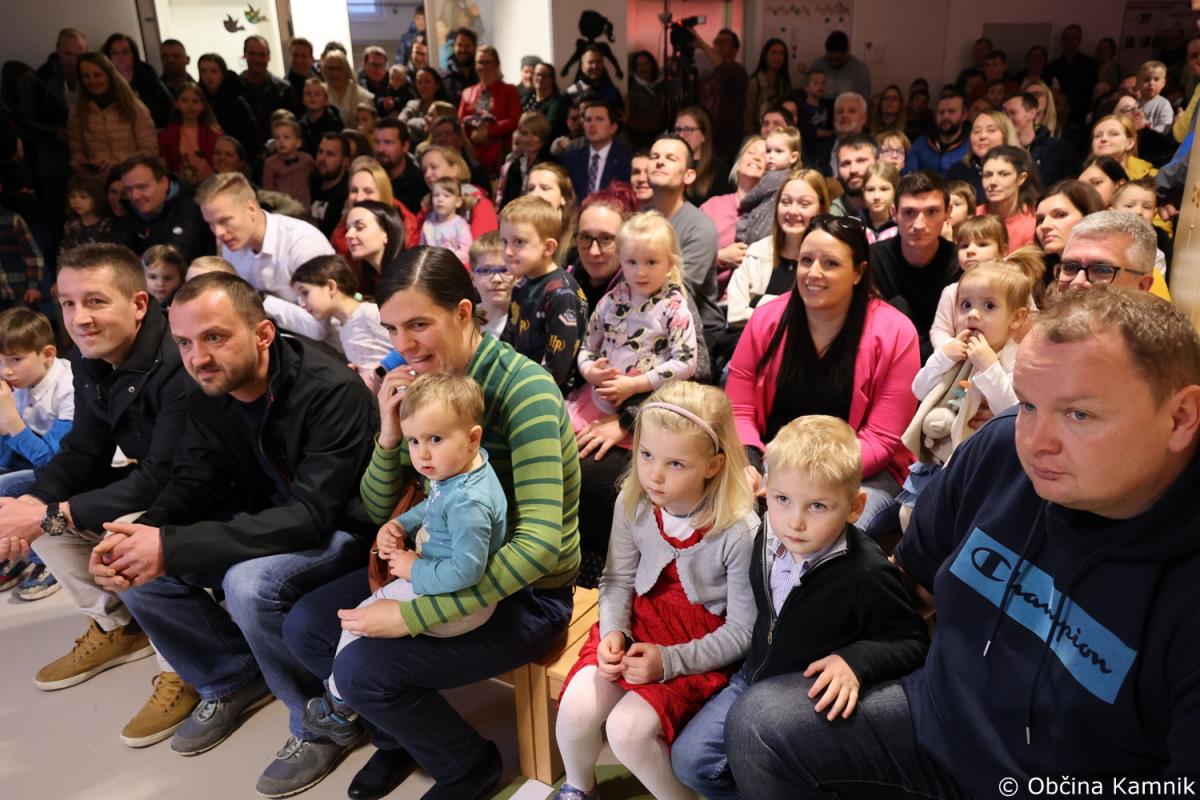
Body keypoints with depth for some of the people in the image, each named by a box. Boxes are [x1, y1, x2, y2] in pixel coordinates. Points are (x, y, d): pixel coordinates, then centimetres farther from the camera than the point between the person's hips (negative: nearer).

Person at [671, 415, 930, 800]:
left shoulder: (867, 574, -26)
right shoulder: (768, 535, -6)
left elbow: (911, 642, -16)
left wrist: (856, 661, -31)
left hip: (810, 702, -6)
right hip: (754, 679, 6)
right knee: (688, 760, 3)